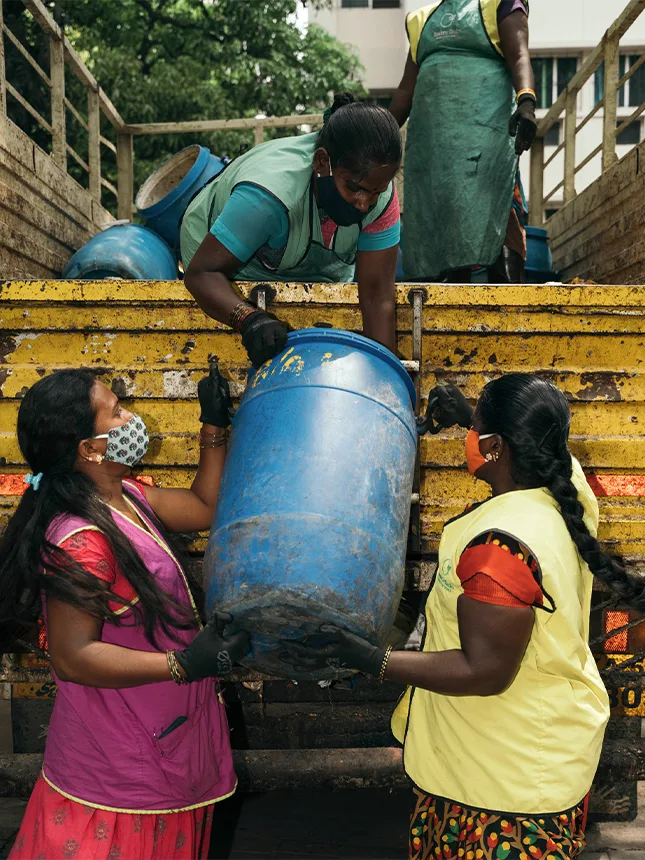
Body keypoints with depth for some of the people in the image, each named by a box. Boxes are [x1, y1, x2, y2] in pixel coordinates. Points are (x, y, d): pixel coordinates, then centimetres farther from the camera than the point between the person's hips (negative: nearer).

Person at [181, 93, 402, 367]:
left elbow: (377, 294, -26)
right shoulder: (269, 194, -42)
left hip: (320, 267, 4)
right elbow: (202, 272, -38)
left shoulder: (380, 193, -27)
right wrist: (249, 319, -56)